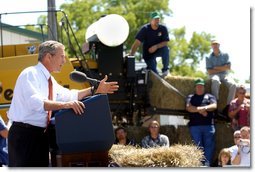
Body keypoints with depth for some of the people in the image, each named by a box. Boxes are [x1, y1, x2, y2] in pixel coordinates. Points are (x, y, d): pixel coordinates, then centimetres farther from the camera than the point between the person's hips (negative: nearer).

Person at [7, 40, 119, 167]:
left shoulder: (49, 80, 15)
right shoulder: (30, 74, -14)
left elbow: (68, 95, 27)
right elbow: (35, 102, -30)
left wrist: (95, 90, 19)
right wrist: (65, 105, -39)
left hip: (41, 134, 9)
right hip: (24, 134, -9)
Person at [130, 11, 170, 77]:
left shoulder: (163, 28, -10)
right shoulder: (145, 29, -15)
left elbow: (165, 42, -10)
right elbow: (137, 42, -22)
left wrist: (156, 46, -30)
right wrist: (131, 55, -32)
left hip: (158, 50, 2)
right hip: (148, 53, -2)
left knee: (165, 49, -33)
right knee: (154, 72, -21)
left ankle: (165, 69, -13)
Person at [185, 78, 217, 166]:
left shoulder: (209, 96, 21)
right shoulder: (190, 97, 21)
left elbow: (214, 106, 3)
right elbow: (188, 107, 3)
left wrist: (204, 108, -14)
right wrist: (200, 110, -9)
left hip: (208, 125, 0)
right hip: (195, 125, 0)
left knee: (209, 145, -8)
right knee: (198, 146, -7)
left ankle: (207, 164, -9)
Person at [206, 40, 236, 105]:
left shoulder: (225, 55, 10)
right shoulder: (209, 58, 7)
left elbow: (228, 67, -1)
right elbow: (209, 71, -3)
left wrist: (216, 68, -2)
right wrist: (222, 69, -4)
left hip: (224, 75, 2)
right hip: (214, 75, -2)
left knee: (233, 85, -30)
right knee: (215, 81, -41)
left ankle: (229, 104, -24)